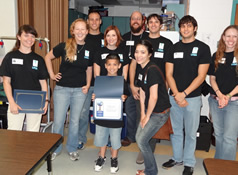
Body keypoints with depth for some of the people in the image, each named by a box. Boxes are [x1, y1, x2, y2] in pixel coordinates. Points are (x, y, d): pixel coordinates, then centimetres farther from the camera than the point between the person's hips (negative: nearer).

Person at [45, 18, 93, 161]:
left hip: (80, 90, 2)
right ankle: (55, 149, 27)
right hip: (62, 89, -2)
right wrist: (51, 74, 0)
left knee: (75, 121, 12)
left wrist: (88, 85, 0)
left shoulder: (89, 49, 2)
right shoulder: (64, 46, -6)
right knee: (58, 121, 5)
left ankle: (72, 149, 30)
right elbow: (48, 57, 6)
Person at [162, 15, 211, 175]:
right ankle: (177, 158, 31)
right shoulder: (174, 48, 8)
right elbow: (169, 74, 3)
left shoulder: (203, 48, -2)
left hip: (192, 97, -3)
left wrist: (184, 94, -14)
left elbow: (201, 76, -8)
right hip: (174, 97, 3)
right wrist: (176, 95, -9)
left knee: (190, 132, 6)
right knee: (175, 130, 13)